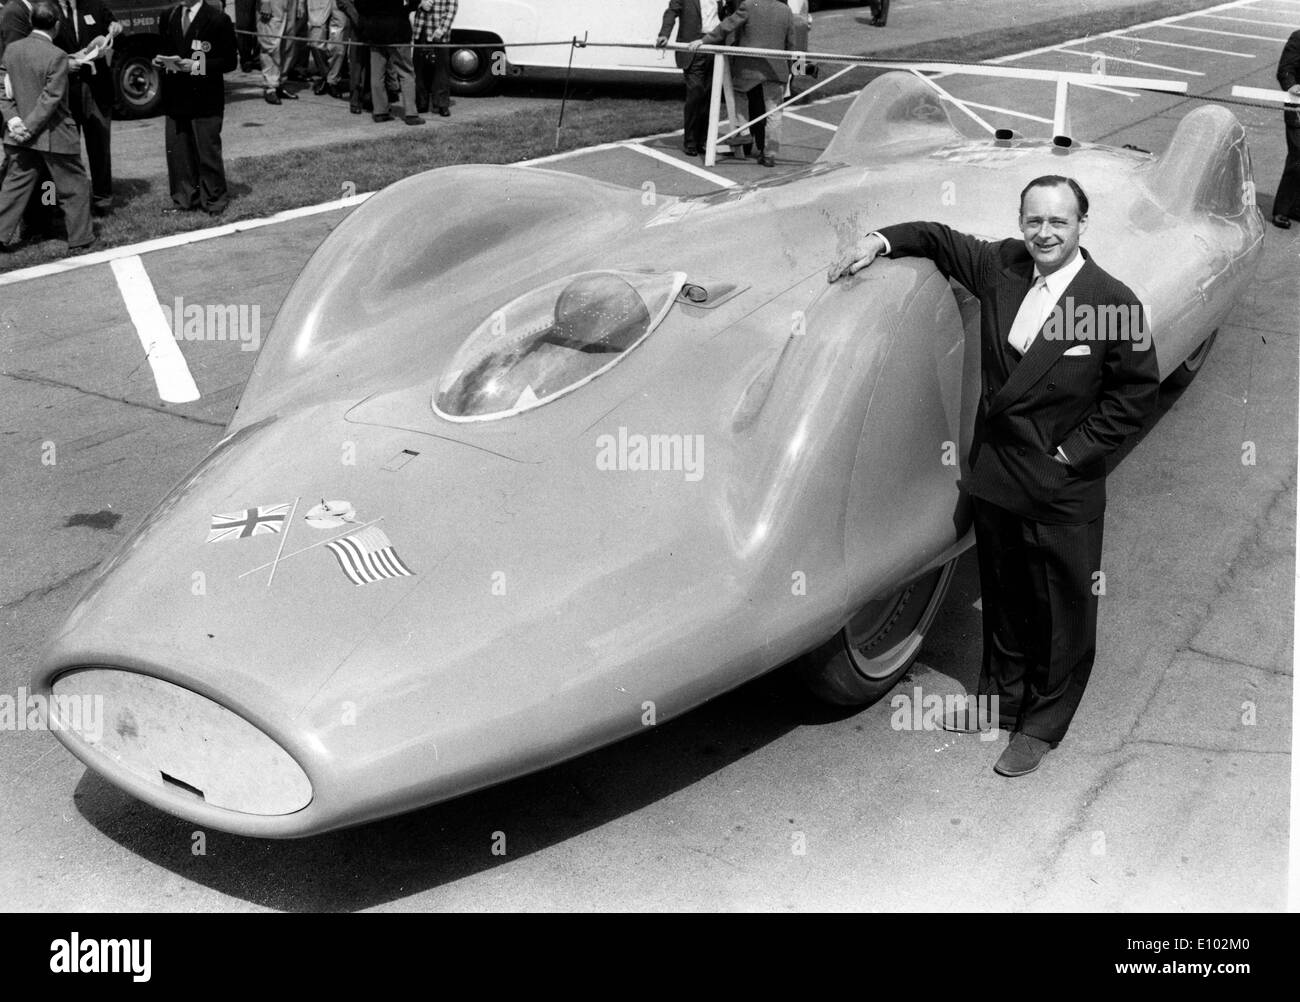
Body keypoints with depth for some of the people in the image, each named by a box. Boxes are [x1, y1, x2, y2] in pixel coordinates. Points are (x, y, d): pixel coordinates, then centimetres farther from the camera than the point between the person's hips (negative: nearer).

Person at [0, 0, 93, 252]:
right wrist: (29, 128, -13)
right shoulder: (57, 56, -17)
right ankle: (80, 240, 13)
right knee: (74, 187, 8)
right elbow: (50, 98, -18)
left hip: (20, 136, 6)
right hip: (54, 135, -6)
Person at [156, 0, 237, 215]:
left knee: (208, 151, -1)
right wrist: (160, 60, -2)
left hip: (206, 99, -5)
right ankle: (183, 199, 16)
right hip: (175, 98, 5)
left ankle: (214, 200, 13)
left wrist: (196, 66, -16)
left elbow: (230, 61, -6)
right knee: (176, 150, 5)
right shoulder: (167, 17, 12)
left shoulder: (218, 20, -5)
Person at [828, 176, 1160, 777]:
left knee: (1063, 611, 10)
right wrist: (881, 242, -3)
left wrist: (1074, 449, -12)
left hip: (1064, 491, -4)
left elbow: (1137, 391, -8)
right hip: (995, 477, 5)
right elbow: (941, 239, 13)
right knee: (1003, 598, 21)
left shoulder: (1113, 302, -15)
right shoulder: (1001, 267, -2)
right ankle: (1001, 697, 41)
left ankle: (1042, 726, 27)